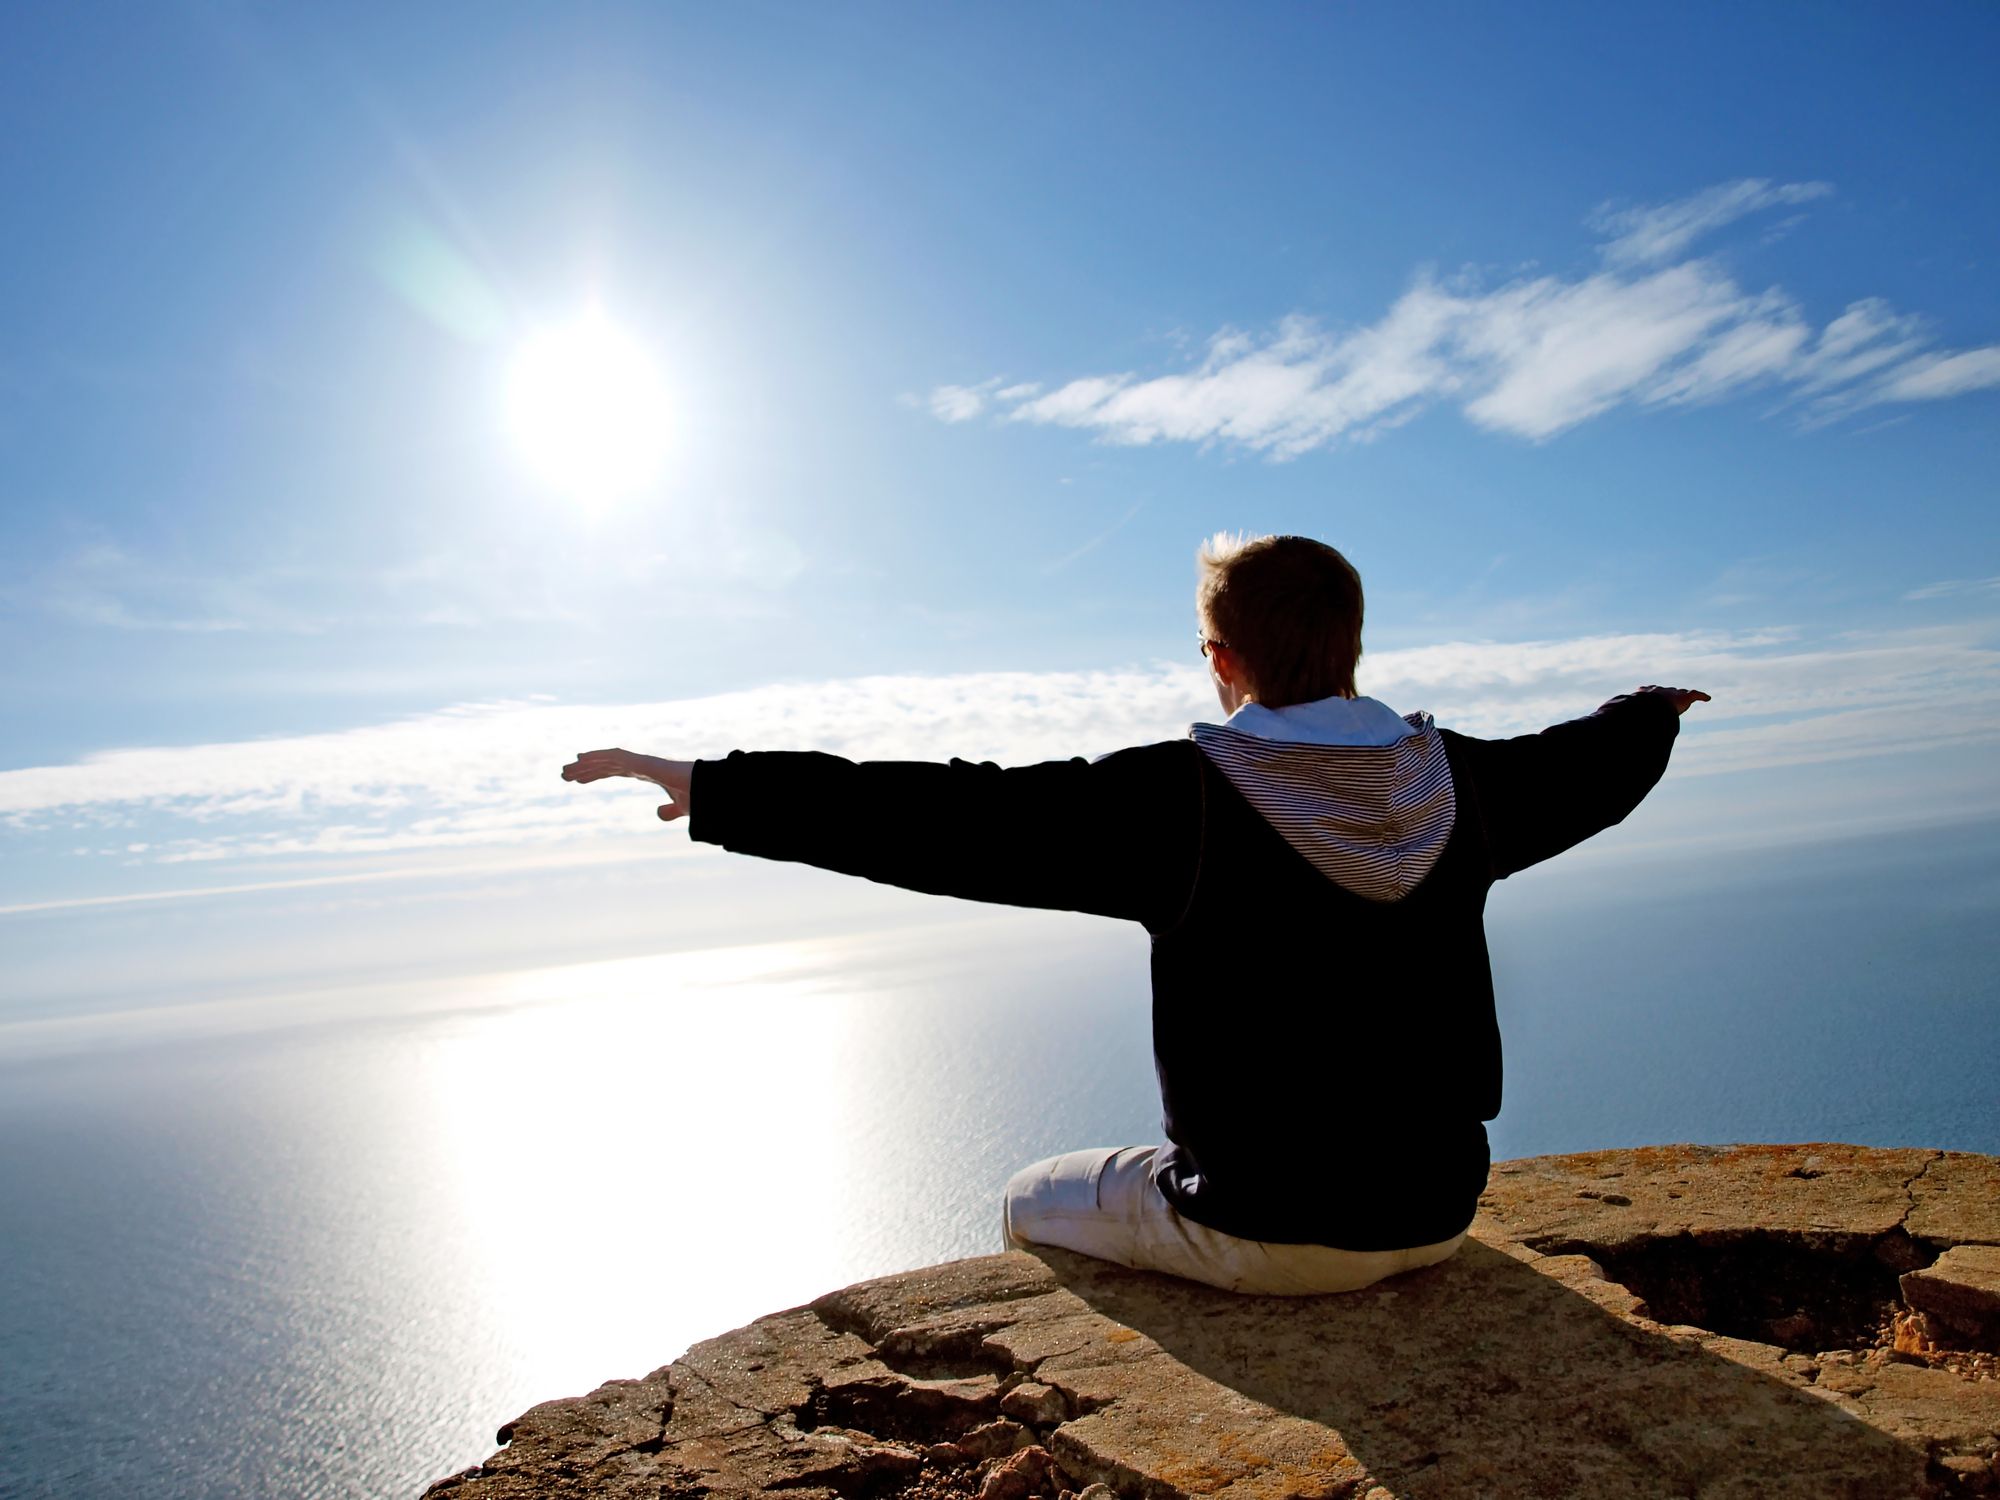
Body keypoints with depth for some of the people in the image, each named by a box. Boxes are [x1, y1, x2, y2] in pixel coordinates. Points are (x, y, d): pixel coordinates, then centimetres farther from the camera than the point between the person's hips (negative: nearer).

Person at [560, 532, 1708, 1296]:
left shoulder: (1183, 800, -21)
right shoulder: (1455, 781, -5)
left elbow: (952, 817, -22)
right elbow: (1581, 767, 16)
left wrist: (717, 790, -15)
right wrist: (1653, 711, 40)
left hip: (1272, 1233, -5)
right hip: (1438, 1215, 6)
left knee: (1036, 1204, 21)